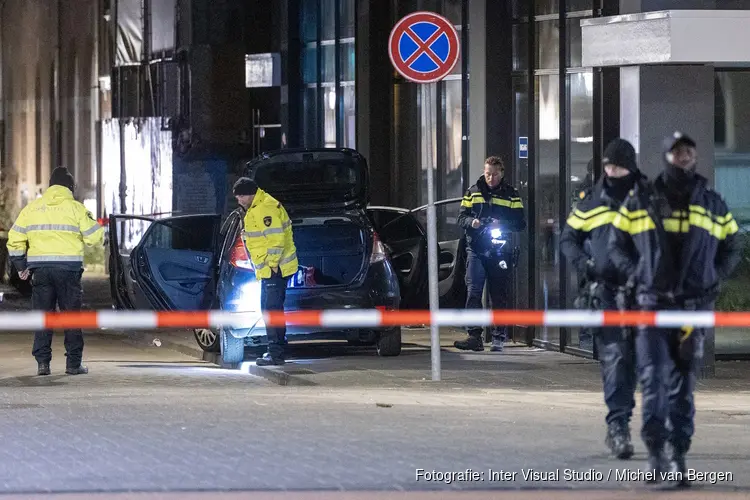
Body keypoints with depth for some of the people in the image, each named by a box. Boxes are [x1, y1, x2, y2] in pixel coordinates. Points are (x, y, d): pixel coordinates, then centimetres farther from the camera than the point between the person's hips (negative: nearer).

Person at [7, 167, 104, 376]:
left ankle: (42, 362, 0)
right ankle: (73, 363, 3)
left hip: (40, 268, 2)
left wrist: (21, 265, 16)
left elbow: (15, 239, 7)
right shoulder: (75, 208, -1)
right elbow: (95, 236, -2)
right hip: (68, 268, -2)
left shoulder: (31, 208, 8)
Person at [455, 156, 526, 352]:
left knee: (499, 296, 4)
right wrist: (471, 222, -11)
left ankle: (498, 338, 10)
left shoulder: (511, 194, 5)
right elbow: (461, 217, 11)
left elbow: (520, 223, 1)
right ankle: (474, 336, -11)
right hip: (476, 249, 1)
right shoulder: (473, 192, 11)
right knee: (473, 292, -9)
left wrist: (503, 224, -17)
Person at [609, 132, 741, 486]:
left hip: (694, 308, 1)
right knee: (653, 376, -13)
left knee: (683, 384, 3)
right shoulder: (640, 201, 6)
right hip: (652, 303, -1)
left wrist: (713, 278, 5)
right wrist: (636, 275, -1)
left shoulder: (712, 205, 10)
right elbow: (617, 243, 12)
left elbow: (731, 247, 19)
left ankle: (678, 454, 8)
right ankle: (656, 451, -11)